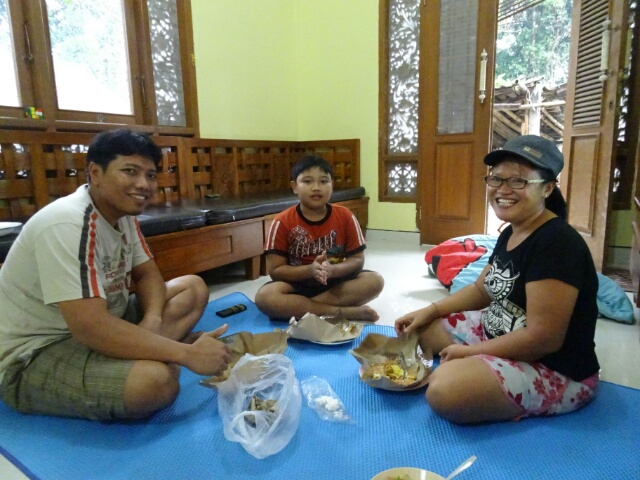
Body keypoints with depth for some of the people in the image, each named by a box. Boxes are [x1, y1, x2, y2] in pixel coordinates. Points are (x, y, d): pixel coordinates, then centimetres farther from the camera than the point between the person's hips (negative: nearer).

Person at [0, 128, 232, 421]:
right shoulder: (67, 224, -27)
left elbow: (147, 273, 6)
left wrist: (152, 321, -16)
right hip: (34, 356, -9)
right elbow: (90, 328, -34)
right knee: (155, 379, -35)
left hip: (95, 326, 9)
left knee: (193, 289, 3)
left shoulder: (122, 212, 0)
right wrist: (187, 354, -31)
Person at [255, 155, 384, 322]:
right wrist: (310, 270, -27)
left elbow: (357, 260, -4)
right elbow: (275, 270, -11)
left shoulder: (345, 216, -6)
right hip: (298, 283, -2)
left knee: (375, 281, -23)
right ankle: (343, 312, -26)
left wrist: (333, 270, -25)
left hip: (336, 282, 2)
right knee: (264, 296, -31)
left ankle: (297, 306, -22)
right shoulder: (283, 222, -10)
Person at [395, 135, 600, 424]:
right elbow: (482, 290, 16)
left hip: (555, 372, -9)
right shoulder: (510, 234, 5)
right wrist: (429, 311, 4)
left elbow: (544, 338, -27)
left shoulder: (556, 244, -24)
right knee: (418, 328, 12)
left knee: (444, 391, -33)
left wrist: (471, 352, -16)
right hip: (502, 339, 10)